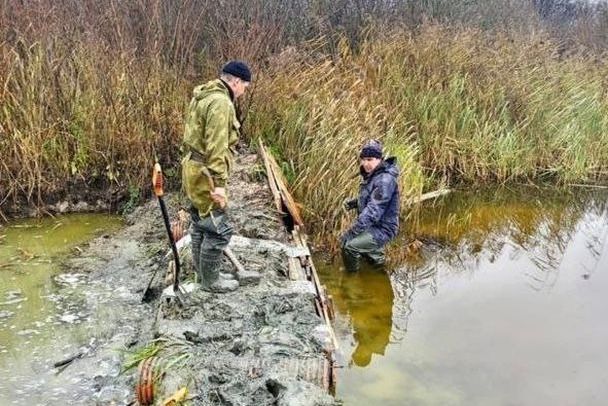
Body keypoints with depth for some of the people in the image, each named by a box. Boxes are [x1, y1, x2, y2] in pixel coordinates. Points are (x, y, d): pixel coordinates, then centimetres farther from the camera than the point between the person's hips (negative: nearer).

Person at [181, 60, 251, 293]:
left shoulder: (204, 95, 13)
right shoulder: (220, 102, -20)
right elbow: (216, 147, -26)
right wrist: (219, 183, -26)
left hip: (194, 169, 11)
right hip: (204, 174, -11)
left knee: (201, 222, 21)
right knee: (218, 229, -2)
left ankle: (201, 270, 35)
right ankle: (211, 281, 10)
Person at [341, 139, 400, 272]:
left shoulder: (385, 180, -25)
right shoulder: (370, 174, 6)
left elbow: (373, 211, -30)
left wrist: (351, 232, -28)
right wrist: (354, 202, 0)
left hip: (382, 229, -10)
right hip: (372, 225, 10)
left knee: (349, 245, -24)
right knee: (345, 239, 27)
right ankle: (378, 259, 42)